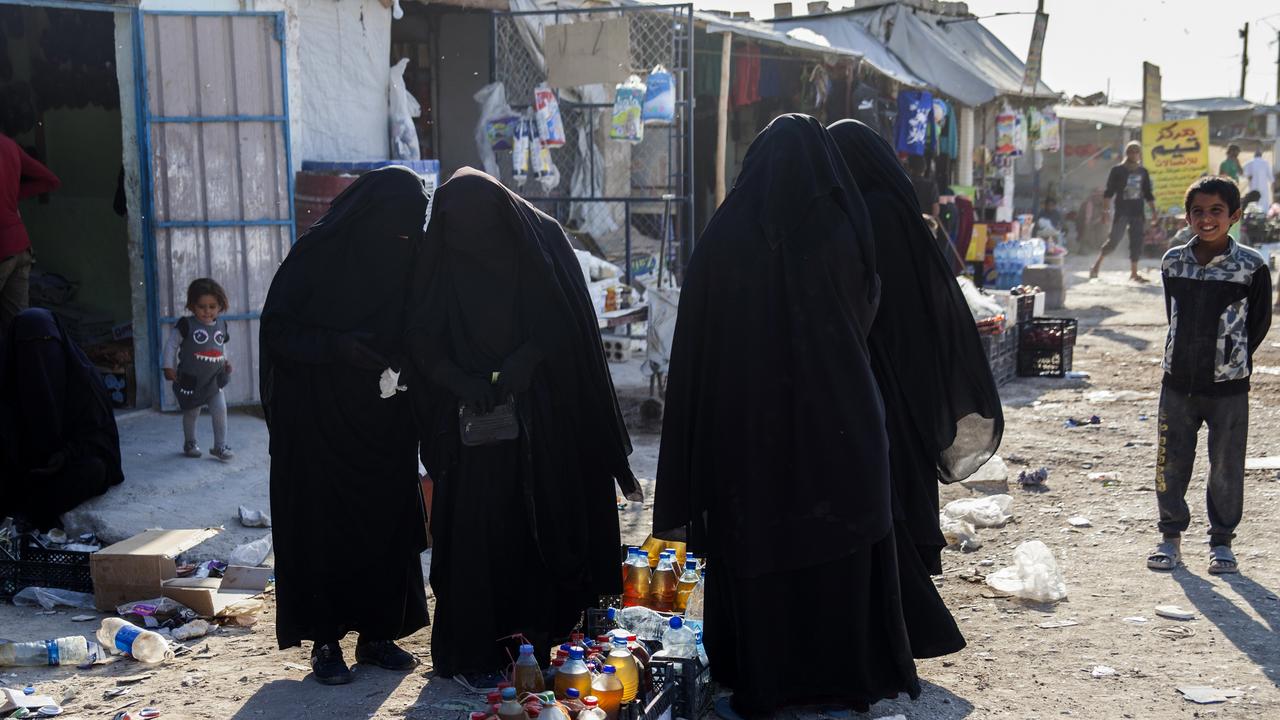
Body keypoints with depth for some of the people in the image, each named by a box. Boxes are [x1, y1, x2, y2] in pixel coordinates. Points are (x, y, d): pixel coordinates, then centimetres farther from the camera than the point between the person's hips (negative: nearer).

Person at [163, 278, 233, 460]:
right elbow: (171, 344, -7)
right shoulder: (186, 325, -11)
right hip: (190, 379, -3)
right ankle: (190, 443, 29)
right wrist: (169, 367, -12)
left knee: (220, 410, -5)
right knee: (191, 413, 10)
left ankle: (220, 446, 4)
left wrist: (225, 362, 4)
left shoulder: (221, 326, 4)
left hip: (214, 380, 3)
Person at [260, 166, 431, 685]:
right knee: (322, 522, 1)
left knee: (387, 521, 6)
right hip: (318, 418, -4)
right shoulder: (318, 253, -11)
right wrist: (337, 346, -23)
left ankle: (378, 632, 18)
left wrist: (401, 361, -7)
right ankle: (326, 640, 11)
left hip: (383, 418, 5)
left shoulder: (405, 261, 3)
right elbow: (276, 326, -11)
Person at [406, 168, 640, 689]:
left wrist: (524, 360, -18)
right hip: (477, 421, -1)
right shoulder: (442, 259, 0)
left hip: (548, 416, 1)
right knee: (478, 529, -3)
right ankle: (471, 652, 5)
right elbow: (423, 342, -1)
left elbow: (564, 316, -4)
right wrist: (462, 381, -18)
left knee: (548, 525, 4)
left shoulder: (541, 237, -1)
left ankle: (542, 632, 18)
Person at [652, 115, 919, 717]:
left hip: (747, 419, 0)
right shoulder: (842, 232, -6)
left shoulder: (725, 237, -6)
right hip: (836, 419, 0)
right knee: (840, 546, 11)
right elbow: (865, 313, 8)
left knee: (755, 542, 9)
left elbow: (695, 342, -5)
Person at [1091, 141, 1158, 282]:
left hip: (1137, 212, 4)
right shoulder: (1117, 170, -1)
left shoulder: (1143, 172, 10)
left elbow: (1148, 194, 15)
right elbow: (1109, 192, -2)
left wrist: (1153, 213, 10)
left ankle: (1134, 273, 7)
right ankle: (1097, 264, 10)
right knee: (1114, 240, -9)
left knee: (1137, 241, 1)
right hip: (1121, 211, -4)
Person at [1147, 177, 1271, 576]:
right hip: (1178, 381, 3)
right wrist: (1186, 354, 9)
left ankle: (1221, 541, 21)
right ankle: (1171, 536, 23)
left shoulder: (1251, 266, -8)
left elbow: (1259, 321, 1)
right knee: (1171, 463, 8)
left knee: (1226, 466, 6)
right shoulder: (1173, 261, 2)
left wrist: (1232, 360, 1)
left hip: (1228, 385, -3)